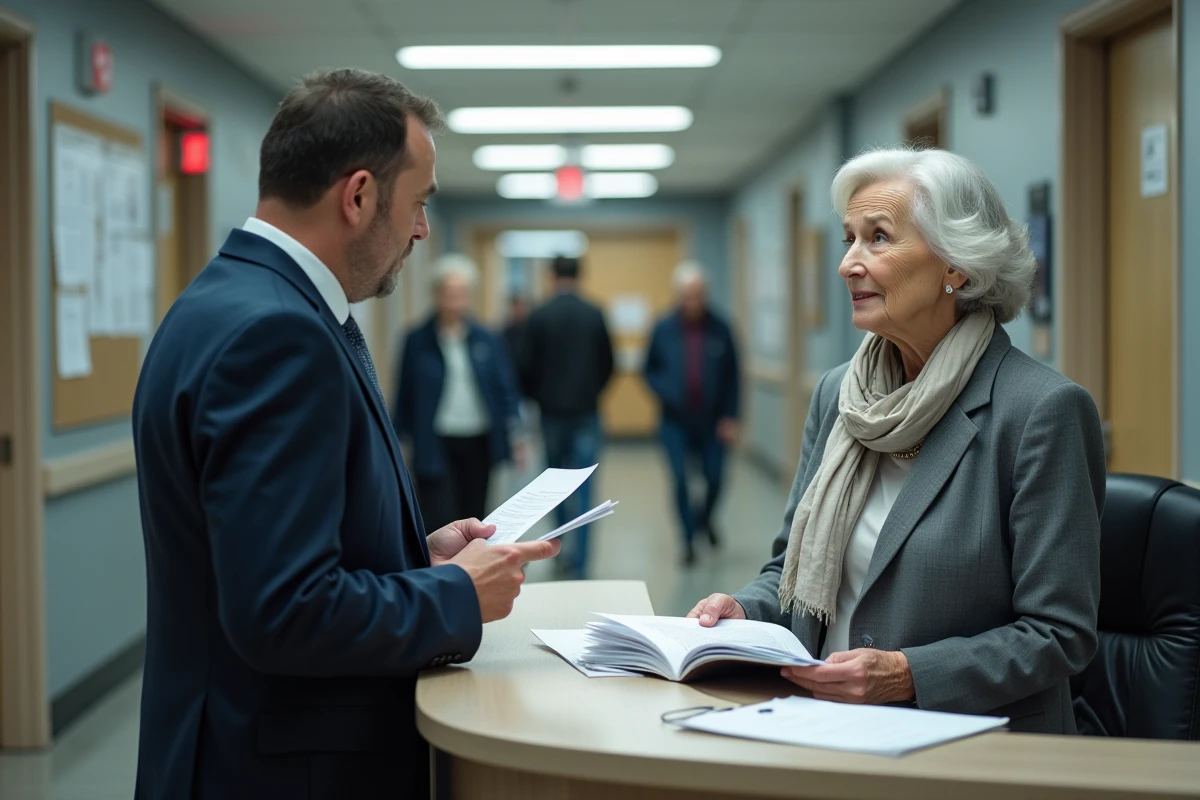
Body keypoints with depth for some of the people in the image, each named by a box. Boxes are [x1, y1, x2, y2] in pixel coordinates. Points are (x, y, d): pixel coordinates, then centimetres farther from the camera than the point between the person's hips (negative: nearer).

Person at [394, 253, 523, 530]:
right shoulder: (417, 341, -1)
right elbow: (405, 395, 2)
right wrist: (399, 441, 2)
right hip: (436, 446, -3)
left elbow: (505, 390, 6)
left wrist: (514, 434, -3)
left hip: (479, 445, 3)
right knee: (443, 525, -11)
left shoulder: (488, 341, 5)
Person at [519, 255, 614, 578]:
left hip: (552, 409, 0)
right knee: (581, 487, 0)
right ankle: (576, 559, -4)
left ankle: (566, 546, 22)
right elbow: (607, 364, 1)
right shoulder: (595, 315, -4)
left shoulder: (539, 317, -7)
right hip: (586, 410, 0)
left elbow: (526, 366, -5)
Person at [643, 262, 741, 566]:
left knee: (715, 478, 4)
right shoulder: (664, 329, -4)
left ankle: (704, 518, 36)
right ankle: (688, 540, 10)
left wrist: (730, 417, -1)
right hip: (676, 421, -1)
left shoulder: (719, 329, -3)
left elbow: (731, 376, 2)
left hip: (711, 422, 1)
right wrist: (665, 393, -11)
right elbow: (650, 370, 7)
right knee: (681, 480, -5)